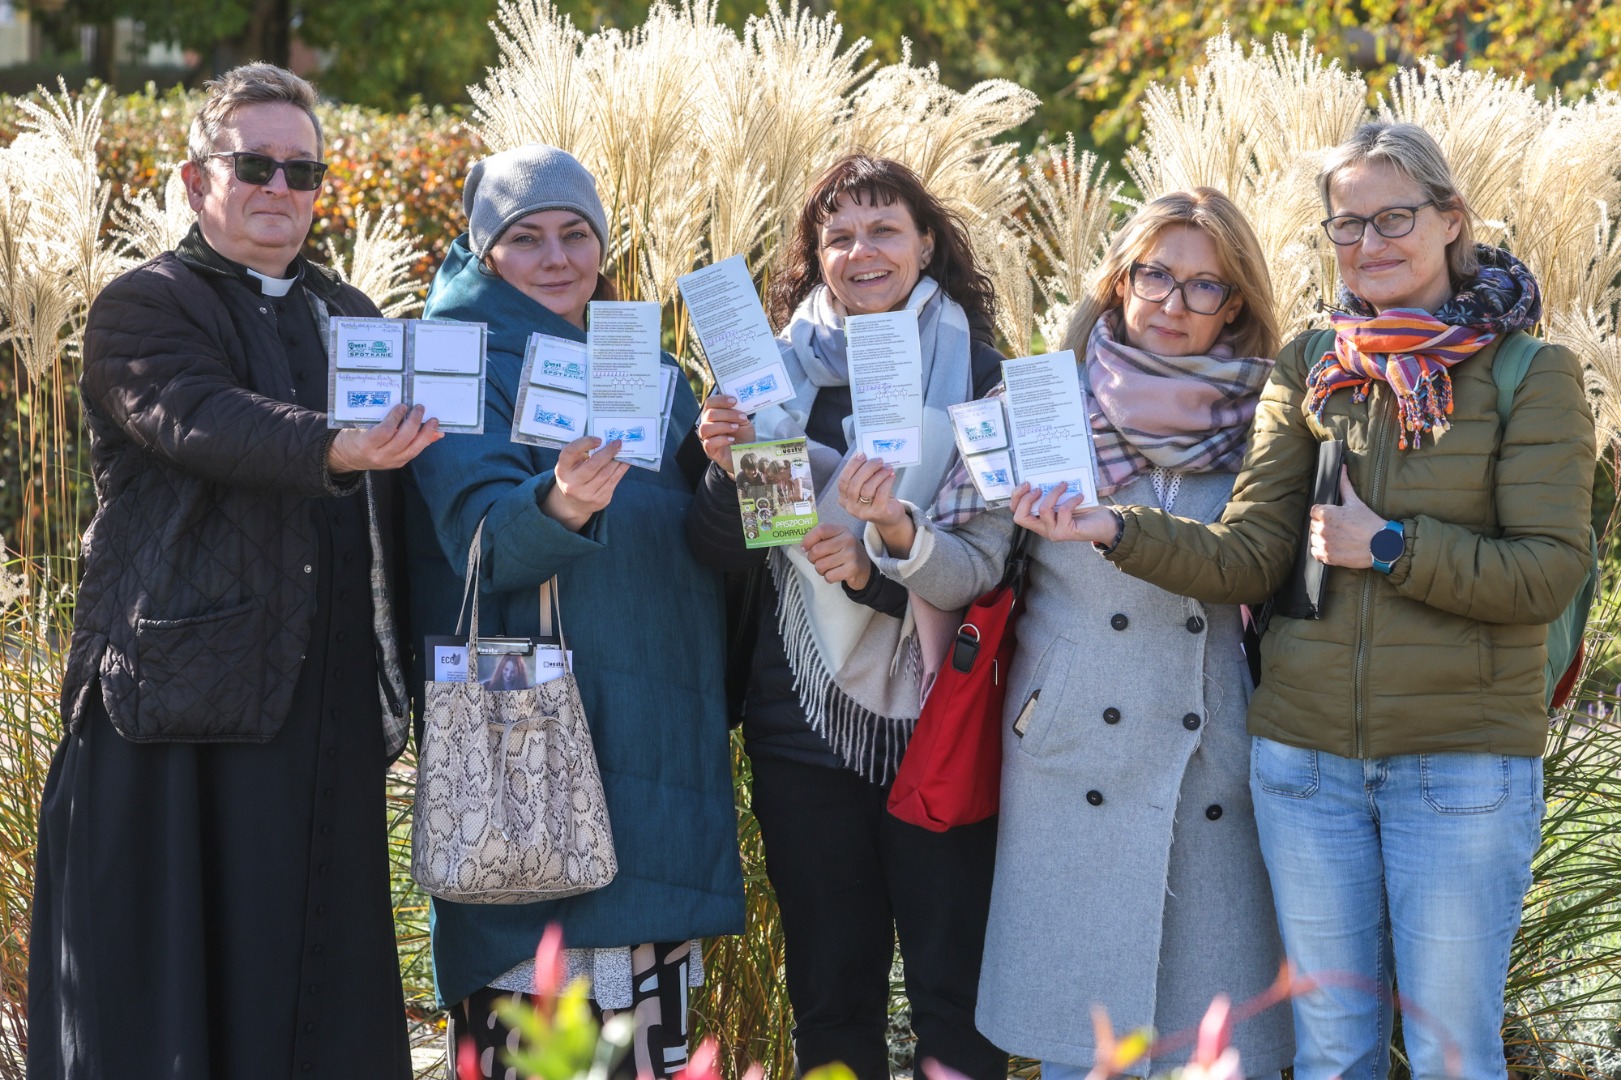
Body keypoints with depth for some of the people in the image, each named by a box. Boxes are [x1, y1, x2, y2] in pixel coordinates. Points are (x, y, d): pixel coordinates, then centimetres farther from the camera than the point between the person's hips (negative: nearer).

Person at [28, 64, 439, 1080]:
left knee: (324, 988, 5)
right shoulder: (146, 308, 2)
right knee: (168, 988, -3)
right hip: (189, 690, -5)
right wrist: (334, 449, -37)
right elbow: (202, 421, -19)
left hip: (332, 709, 5)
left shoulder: (352, 316, 20)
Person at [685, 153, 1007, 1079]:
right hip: (806, 717, 2)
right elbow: (720, 553, 3)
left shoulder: (981, 375, 0)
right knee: (832, 989, 9)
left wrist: (877, 573, -19)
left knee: (956, 987, -2)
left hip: (938, 715, -2)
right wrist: (730, 470, -17)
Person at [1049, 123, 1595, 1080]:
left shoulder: (1531, 375, -3)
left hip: (1463, 759, -3)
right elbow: (1247, 559, 0)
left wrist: (1389, 546, -15)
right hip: (1308, 753, 4)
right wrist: (1117, 530, -14)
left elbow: (1551, 571, -11)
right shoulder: (1309, 372, 8)